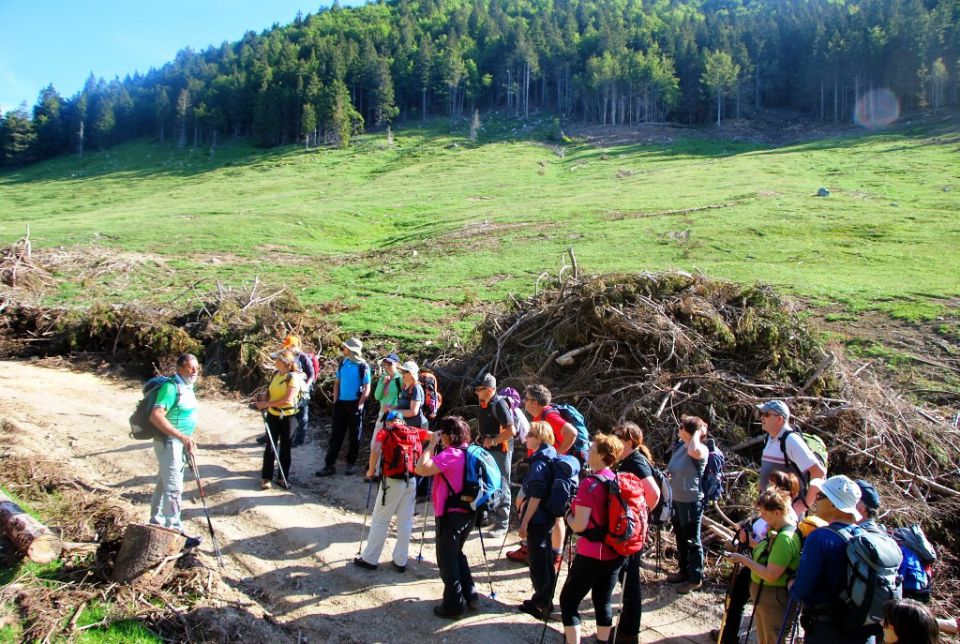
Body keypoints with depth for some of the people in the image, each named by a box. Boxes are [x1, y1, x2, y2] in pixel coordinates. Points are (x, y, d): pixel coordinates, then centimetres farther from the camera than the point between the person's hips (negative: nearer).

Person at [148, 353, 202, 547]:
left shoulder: (188, 387, 9)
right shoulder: (171, 387, -20)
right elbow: (156, 417, -30)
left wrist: (189, 441, 19)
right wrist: (182, 437, -32)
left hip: (180, 442, 10)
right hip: (169, 442, -10)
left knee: (164, 483, 19)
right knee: (174, 487, -6)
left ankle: (156, 523, 32)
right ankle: (175, 530, 1)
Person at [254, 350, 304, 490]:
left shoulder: (294, 377, -15)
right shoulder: (276, 374, 5)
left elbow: (288, 399, -23)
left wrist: (267, 404, -21)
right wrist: (263, 399, -5)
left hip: (288, 417, -5)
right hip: (273, 415, 5)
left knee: (285, 448, 6)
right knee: (270, 447, 4)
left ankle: (283, 478, 17)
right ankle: (266, 478, 11)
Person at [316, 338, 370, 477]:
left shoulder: (363, 366, -10)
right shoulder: (343, 363, 5)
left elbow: (367, 388, -9)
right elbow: (337, 382, 14)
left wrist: (359, 405, -15)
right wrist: (335, 400, 5)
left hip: (355, 404, -5)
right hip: (341, 403, 5)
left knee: (354, 435, 7)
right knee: (336, 434, 4)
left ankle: (351, 463, 19)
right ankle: (329, 465, 7)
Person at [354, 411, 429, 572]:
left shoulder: (384, 432, 2)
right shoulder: (414, 431, 11)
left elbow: (376, 451, -15)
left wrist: (371, 470, -2)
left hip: (392, 480, -3)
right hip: (411, 480, 3)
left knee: (380, 520, 8)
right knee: (405, 521, 12)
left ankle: (369, 559, 17)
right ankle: (400, 561, 17)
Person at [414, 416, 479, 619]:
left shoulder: (450, 455, -20)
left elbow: (421, 469, -27)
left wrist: (431, 444, -19)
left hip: (451, 514, -9)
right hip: (468, 512, 9)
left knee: (447, 560, 5)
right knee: (457, 553, 24)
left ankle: (453, 606, 12)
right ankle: (471, 596, 27)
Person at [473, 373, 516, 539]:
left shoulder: (499, 404, -18)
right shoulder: (483, 404, 9)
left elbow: (511, 431, -23)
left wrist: (493, 441, -20)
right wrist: (479, 438, 12)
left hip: (500, 451, -9)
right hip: (486, 450, 9)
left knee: (501, 487, -2)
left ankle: (501, 525, 5)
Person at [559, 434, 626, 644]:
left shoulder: (590, 483, -19)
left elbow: (579, 525, -22)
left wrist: (568, 515, -2)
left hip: (592, 554, -7)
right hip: (615, 553, 7)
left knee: (569, 600, 5)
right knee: (604, 600, 17)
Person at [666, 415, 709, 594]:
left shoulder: (701, 450, -19)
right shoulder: (679, 445, 4)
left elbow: (692, 451, -44)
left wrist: (698, 431, -30)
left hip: (691, 501, -8)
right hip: (677, 499, 8)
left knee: (692, 541, 5)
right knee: (680, 538, 21)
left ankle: (695, 579, 19)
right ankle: (684, 571, 38)